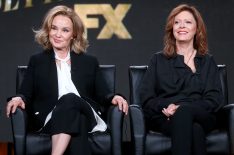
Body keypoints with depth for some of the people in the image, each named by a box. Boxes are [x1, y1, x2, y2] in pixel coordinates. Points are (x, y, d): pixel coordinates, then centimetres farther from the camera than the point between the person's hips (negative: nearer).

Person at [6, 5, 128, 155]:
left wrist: (114, 98, -9)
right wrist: (18, 98, -11)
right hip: (50, 121, 0)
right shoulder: (37, 61, 22)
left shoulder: (89, 62, 23)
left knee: (70, 99, -37)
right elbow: (26, 94, 13)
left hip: (86, 117, 0)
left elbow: (102, 94, 15)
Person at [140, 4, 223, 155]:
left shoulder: (208, 62, 20)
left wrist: (181, 108, -13)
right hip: (164, 118, 0)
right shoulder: (158, 60, 20)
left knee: (184, 112, -39)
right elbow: (146, 97, 9)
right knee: (194, 130, -38)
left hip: (201, 117, 0)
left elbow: (215, 98, 5)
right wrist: (166, 108, -15)